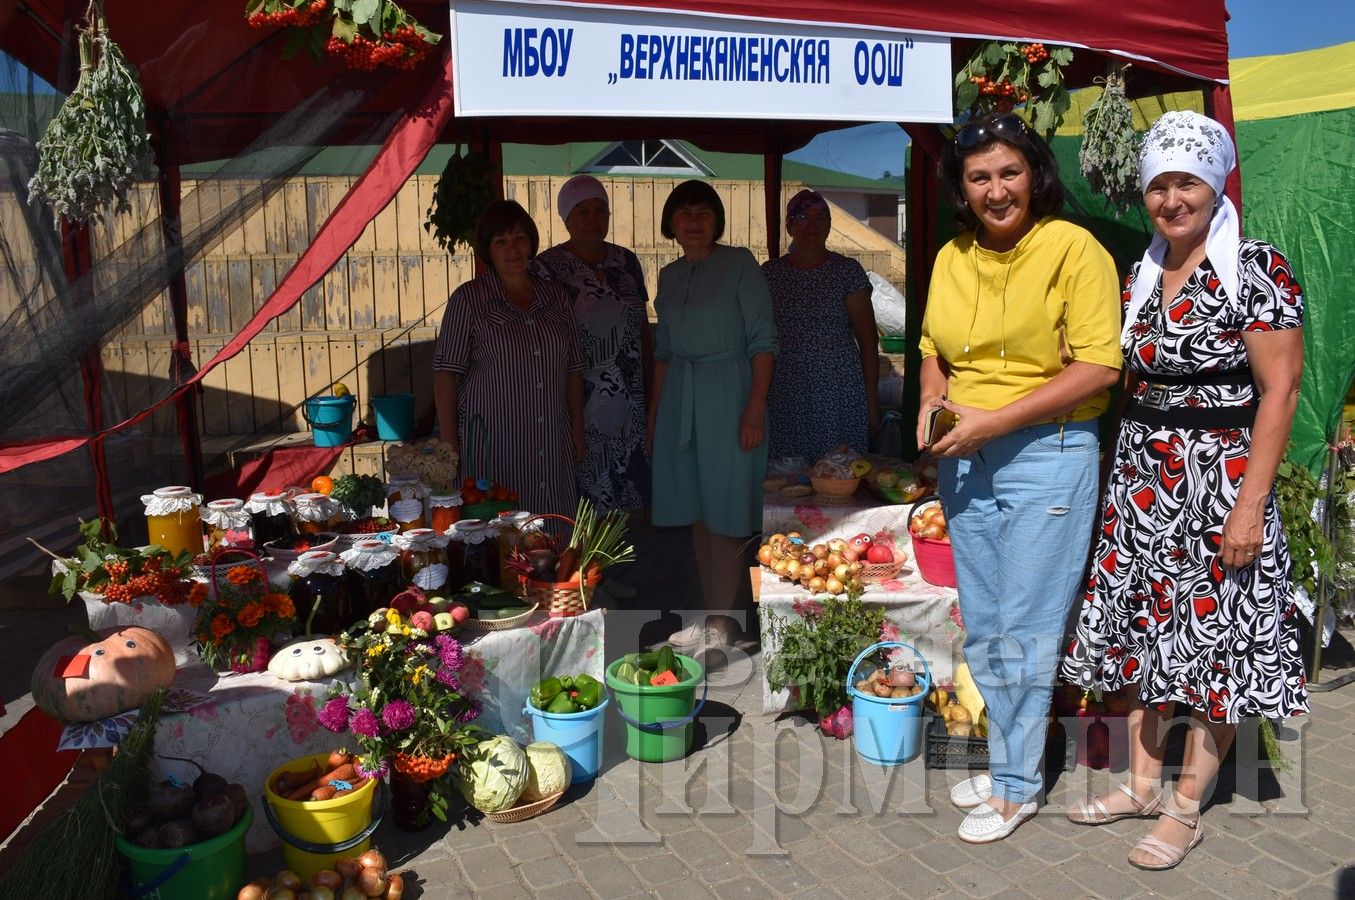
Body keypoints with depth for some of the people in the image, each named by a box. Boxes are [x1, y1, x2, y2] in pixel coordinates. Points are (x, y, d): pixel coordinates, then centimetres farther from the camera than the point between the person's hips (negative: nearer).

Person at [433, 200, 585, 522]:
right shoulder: (468, 299, -1)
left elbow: (573, 368, 15)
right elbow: (445, 372, -4)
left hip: (552, 443, 4)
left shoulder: (556, 296, 11)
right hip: (490, 443, -4)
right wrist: (449, 443, -8)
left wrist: (577, 430, 11)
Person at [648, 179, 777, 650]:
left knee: (725, 513, -2)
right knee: (696, 512, 9)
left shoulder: (739, 263, -5)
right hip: (679, 400, 6)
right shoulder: (670, 275, 12)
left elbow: (762, 341, -9)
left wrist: (755, 410, -16)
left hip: (726, 397, -6)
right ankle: (710, 614, 20)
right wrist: (655, 410, 13)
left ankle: (721, 622, 8)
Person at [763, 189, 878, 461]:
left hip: (840, 396, -1)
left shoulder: (848, 271, 3)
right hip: (784, 397, 2)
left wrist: (871, 405, -3)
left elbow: (868, 341, 1)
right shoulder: (770, 273, 8)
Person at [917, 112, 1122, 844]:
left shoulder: (1073, 248, -10)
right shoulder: (951, 258, 7)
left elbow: (1098, 367, -16)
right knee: (982, 631, 14)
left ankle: (1016, 786, 21)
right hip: (965, 461, 6)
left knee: (1022, 630, 3)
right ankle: (1011, 761, 33)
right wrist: (932, 402, -4)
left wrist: (992, 421, -19)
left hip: (1046, 456, -6)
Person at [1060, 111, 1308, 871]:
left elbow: (1279, 390, -13)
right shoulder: (1141, 277, 9)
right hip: (1142, 481, 6)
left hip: (1221, 485, -6)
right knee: (1145, 630, 12)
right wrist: (1124, 477, 9)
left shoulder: (1258, 271, -10)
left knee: (1214, 643, 4)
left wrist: (1249, 507, -17)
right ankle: (1143, 784, 28)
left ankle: (1187, 809, 18)